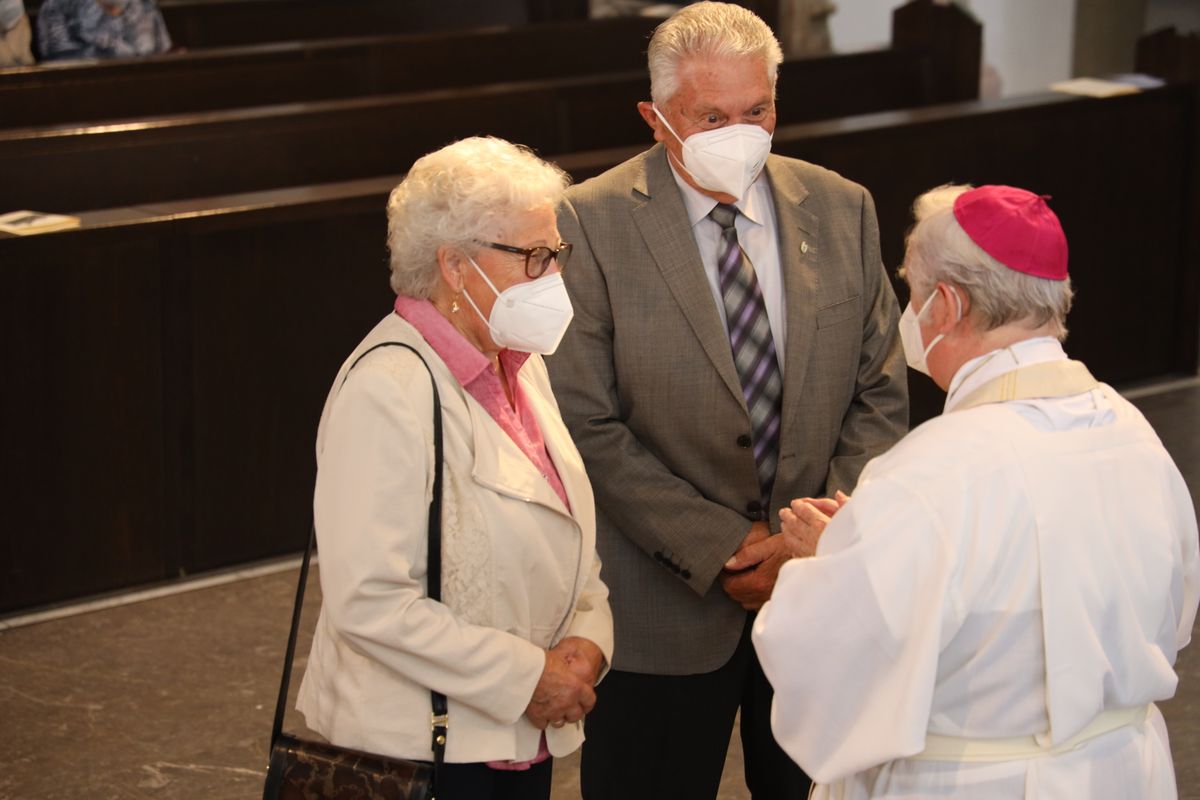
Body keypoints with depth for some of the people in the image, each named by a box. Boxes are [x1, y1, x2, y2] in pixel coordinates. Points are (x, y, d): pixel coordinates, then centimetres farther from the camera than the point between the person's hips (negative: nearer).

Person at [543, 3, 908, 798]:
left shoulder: (841, 209, 3)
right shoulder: (592, 224, -9)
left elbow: (881, 394, 6)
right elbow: (589, 427, -12)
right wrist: (723, 548, -15)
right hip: (666, 603, -3)